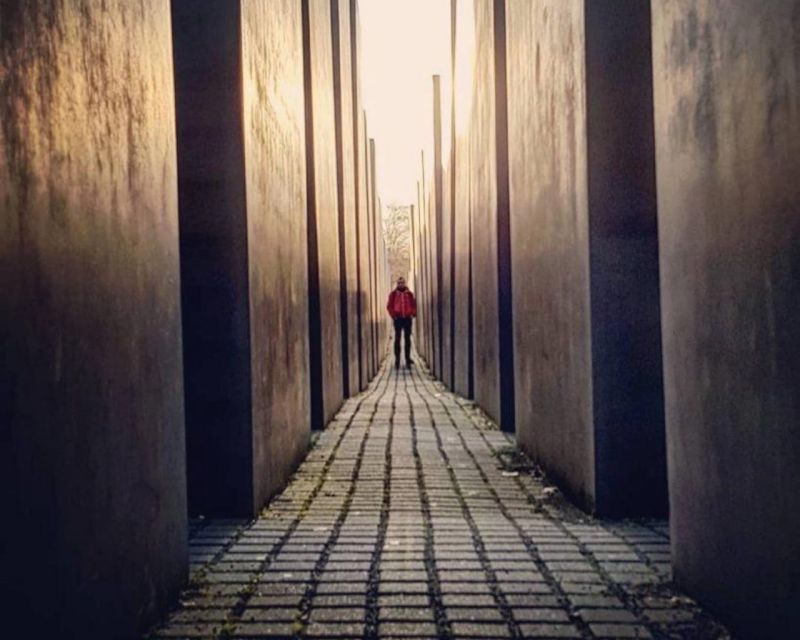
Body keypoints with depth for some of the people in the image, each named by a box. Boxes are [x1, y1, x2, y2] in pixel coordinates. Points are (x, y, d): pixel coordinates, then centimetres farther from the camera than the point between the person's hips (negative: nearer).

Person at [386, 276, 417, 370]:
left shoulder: (409, 293, 7)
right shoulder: (393, 293, 2)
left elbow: (414, 304, 11)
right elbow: (389, 306, 2)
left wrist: (413, 314, -2)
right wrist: (393, 315, -8)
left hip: (407, 318, 2)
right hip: (398, 319, -2)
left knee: (407, 339, 5)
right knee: (397, 339, -1)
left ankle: (408, 359, 10)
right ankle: (397, 360, 1)